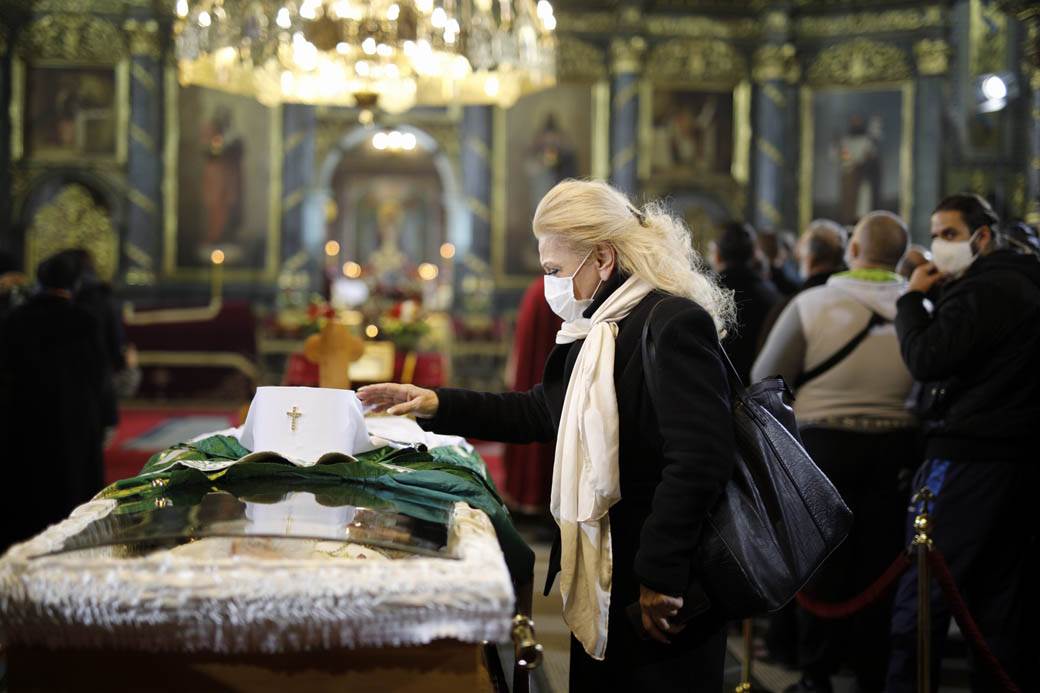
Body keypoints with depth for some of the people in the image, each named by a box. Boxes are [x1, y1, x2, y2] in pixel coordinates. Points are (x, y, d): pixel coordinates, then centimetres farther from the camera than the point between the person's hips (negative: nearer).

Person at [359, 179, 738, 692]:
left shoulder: (675, 325, -20)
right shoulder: (598, 331, 11)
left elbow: (699, 458, -26)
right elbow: (541, 413, 21)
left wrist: (661, 573, -24)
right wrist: (437, 405, 12)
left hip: (662, 593, -9)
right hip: (601, 576, 9)